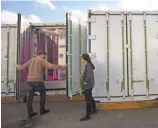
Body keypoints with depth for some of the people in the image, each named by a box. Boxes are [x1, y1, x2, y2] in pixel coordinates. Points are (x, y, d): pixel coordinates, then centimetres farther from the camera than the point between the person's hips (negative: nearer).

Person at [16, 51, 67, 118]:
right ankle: (42, 110, 20)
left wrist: (18, 66, 39)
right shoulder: (42, 61, -3)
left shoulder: (31, 60, 15)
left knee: (30, 96, 11)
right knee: (43, 94, 14)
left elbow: (23, 67, 18)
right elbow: (51, 66, -15)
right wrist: (61, 66, -9)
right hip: (38, 81, -6)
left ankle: (30, 113, 15)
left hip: (30, 80, 6)